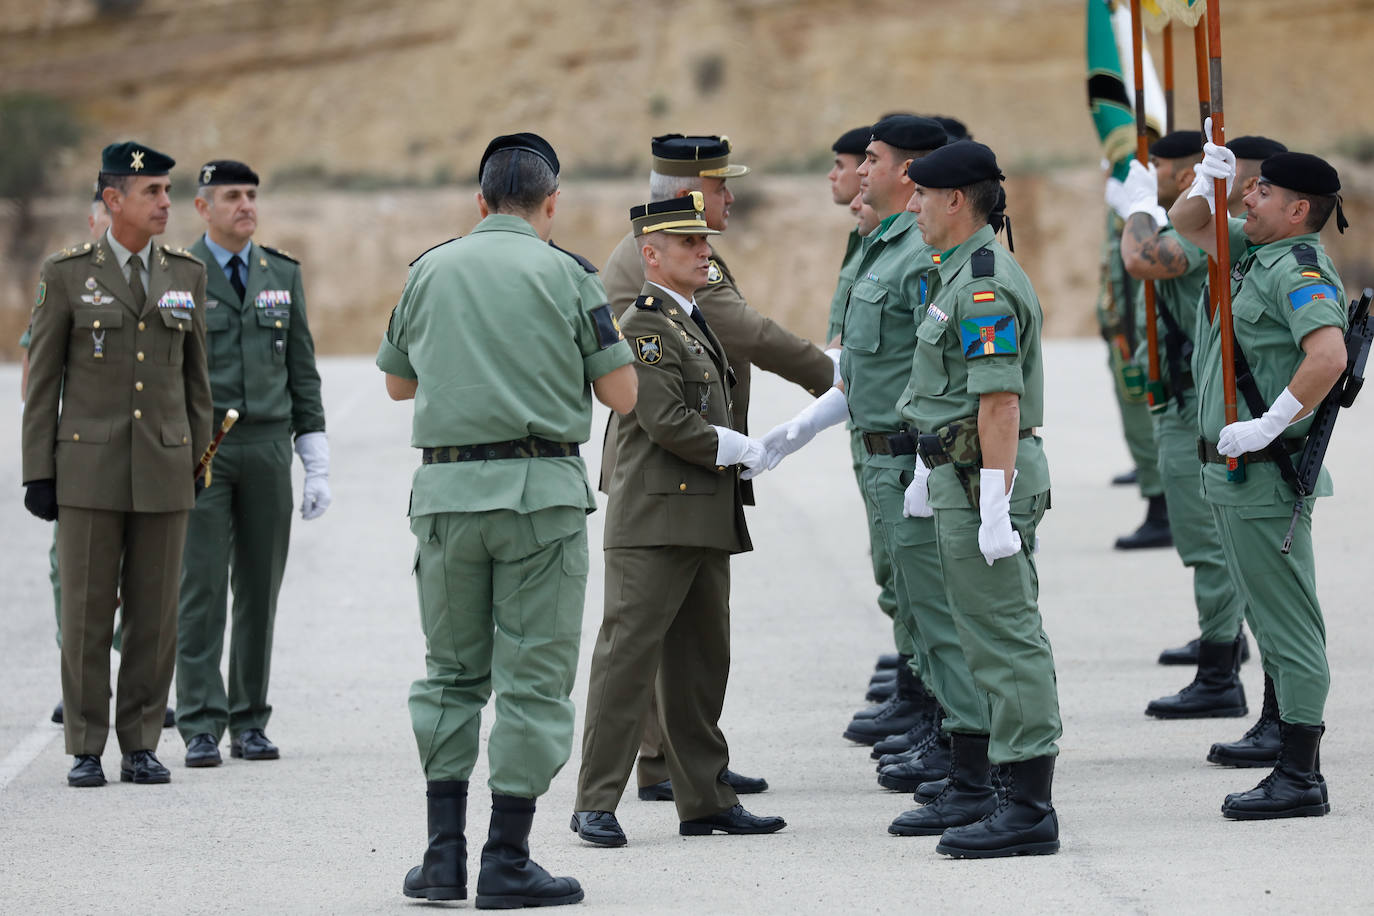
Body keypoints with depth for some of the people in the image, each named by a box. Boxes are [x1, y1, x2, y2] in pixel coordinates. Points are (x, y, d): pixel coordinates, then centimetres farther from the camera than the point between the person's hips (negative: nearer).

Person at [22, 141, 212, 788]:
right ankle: (86, 751, 6)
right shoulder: (67, 275, -1)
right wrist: (38, 473, -4)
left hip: (164, 470, 3)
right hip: (90, 468, -2)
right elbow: (42, 379, 0)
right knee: (87, 613, -1)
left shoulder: (186, 275, 7)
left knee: (155, 614, 3)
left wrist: (199, 464, 9)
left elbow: (194, 377, 13)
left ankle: (141, 746, 11)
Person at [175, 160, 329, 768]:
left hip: (267, 446, 4)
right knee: (201, 588, -5)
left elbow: (302, 371, 12)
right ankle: (201, 728, -4)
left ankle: (250, 723, 11)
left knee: (260, 588, 5)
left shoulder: (282, 275, 11)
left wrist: (317, 464, 6)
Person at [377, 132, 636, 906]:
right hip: (540, 491, -3)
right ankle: (508, 863, 0)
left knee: (451, 672, 13)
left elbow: (398, 383, 20)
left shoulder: (431, 271, 9)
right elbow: (622, 395, -1)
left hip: (446, 489, 3)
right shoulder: (567, 275, -1)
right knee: (533, 676, 1)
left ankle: (444, 855, 10)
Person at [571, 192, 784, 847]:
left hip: (706, 521, 10)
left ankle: (706, 799, 17)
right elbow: (668, 423, -19)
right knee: (627, 654, -8)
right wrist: (739, 449, -8)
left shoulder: (693, 324, 19)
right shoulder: (644, 327, -12)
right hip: (655, 520, -10)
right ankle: (596, 803, -7)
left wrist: (748, 450, 12)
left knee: (700, 663, 12)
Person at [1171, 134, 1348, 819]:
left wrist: (1267, 425, -29)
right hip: (1235, 477, 11)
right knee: (1274, 628, 13)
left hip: (1268, 476, -11)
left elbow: (1329, 355, -32)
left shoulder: (1300, 271, -16)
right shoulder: (1252, 251, 13)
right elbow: (1186, 223, 28)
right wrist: (1207, 184, 6)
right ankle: (1294, 769, 18)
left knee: (1289, 629, -8)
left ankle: (1301, 780, -7)